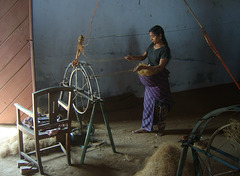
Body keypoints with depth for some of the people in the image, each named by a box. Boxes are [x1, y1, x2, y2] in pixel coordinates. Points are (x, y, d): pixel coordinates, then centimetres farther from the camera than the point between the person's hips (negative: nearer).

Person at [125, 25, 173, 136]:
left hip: (159, 81, -7)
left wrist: (144, 67, -36)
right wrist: (132, 58, -3)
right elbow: (143, 57, 16)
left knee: (159, 103, 2)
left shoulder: (165, 49, -17)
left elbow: (160, 67, -26)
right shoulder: (152, 46, 6)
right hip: (150, 80, 7)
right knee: (148, 102, 12)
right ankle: (146, 127, 22)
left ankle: (161, 127, 19)